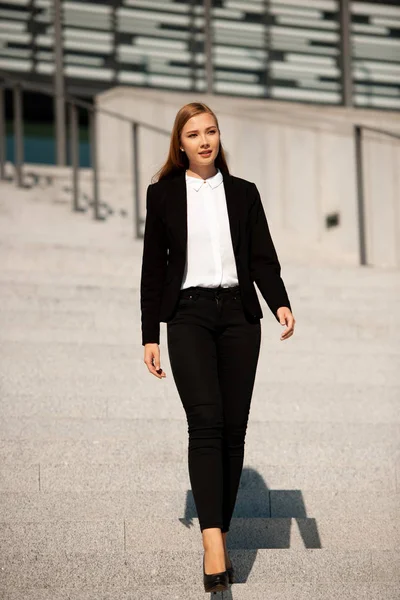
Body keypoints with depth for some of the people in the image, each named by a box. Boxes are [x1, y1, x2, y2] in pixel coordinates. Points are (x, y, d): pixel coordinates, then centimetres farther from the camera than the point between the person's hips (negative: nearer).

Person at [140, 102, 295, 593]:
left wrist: (280, 303, -13)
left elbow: (263, 257, 6)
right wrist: (150, 336, 4)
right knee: (205, 421, -17)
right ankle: (213, 541, -26)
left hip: (238, 313, 2)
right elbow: (153, 268, 8)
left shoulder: (243, 193, 11)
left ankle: (218, 537, 11)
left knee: (233, 428, 1)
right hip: (188, 315, -2)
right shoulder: (163, 194, 7)